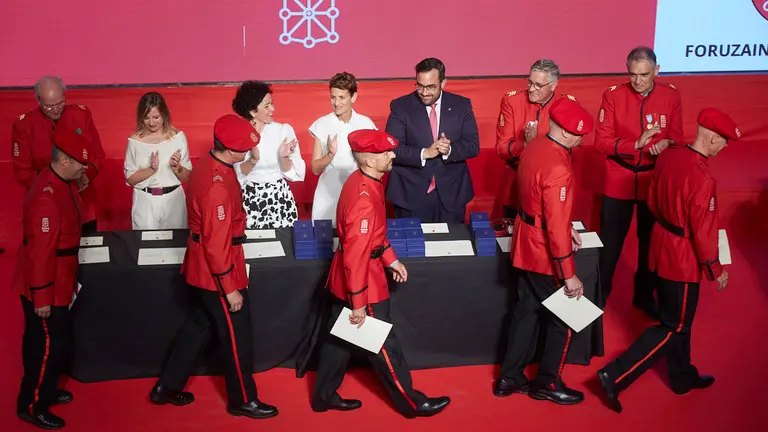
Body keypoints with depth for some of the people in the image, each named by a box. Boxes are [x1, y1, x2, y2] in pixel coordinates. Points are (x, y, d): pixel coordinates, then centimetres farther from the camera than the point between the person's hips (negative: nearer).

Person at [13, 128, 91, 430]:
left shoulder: (63, 183, 3)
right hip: (45, 287, -10)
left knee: (57, 341, 21)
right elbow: (40, 250, -27)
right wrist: (41, 297, -24)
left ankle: (46, 391, 38)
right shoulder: (46, 196, -28)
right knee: (48, 344, 1)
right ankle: (31, 405, 16)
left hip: (58, 282, 10)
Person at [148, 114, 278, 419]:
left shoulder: (208, 166, 3)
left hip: (202, 268, 10)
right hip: (216, 272, -10)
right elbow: (217, 242, -27)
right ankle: (243, 400, 22)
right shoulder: (217, 184, -28)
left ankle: (167, 388, 32)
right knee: (236, 335, 6)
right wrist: (230, 288, -21)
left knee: (198, 325, 21)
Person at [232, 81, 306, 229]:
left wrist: (283, 157, -21)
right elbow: (238, 174, -4)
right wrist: (253, 160, -21)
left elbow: (291, 172, -2)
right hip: (250, 199, 0)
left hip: (279, 197, 0)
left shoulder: (284, 130, -4)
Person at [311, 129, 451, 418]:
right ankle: (411, 402, 21)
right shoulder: (364, 198, -29)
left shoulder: (361, 181, 2)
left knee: (340, 337, 19)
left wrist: (390, 259, 18)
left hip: (347, 279, 10)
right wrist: (358, 302, -24)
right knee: (382, 343, 6)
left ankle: (324, 395, 33)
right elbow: (356, 254, -28)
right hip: (361, 281, -10)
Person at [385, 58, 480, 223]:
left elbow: (473, 146, -1)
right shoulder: (401, 106, -4)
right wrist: (424, 153, -24)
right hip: (411, 193, -2)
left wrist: (450, 150, -21)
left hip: (451, 193, 2)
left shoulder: (461, 105, 1)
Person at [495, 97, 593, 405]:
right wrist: (569, 274, -21)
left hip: (526, 245, 9)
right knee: (564, 318, 9)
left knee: (527, 310, 19)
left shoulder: (533, 147, 1)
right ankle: (547, 383, 21)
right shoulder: (557, 167, -28)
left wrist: (567, 227, 16)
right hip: (545, 253, -9)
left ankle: (510, 377, 28)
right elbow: (555, 226, -27)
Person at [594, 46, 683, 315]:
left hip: (655, 181, 2)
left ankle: (644, 295, 35)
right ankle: (599, 294, 27)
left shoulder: (671, 96, -4)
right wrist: (636, 144, -26)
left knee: (650, 240, 16)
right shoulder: (613, 95, -11)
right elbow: (601, 142, -12)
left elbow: (678, 137, 3)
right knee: (610, 242, 8)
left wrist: (666, 143, -20)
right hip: (619, 182, -2)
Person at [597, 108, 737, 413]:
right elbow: (703, 231, -21)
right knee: (674, 327, 4)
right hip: (683, 259, -9)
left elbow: (652, 201, 9)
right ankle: (615, 376, 1)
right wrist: (716, 269, -8)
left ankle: (683, 377, 41)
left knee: (676, 319, 23)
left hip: (662, 248, 9)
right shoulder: (703, 178, -27)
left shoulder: (669, 156, -3)